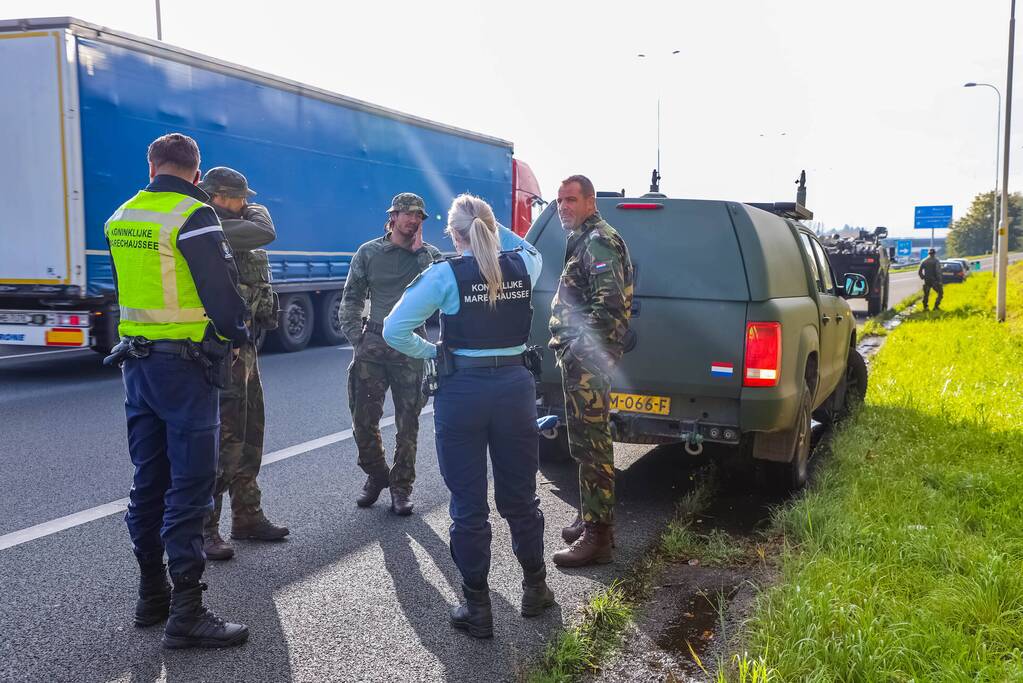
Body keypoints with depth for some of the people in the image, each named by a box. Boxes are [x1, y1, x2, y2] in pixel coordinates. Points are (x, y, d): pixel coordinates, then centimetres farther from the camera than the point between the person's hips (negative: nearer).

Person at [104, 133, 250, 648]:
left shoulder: (120, 219, 10)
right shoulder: (194, 217, -13)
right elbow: (221, 288, -15)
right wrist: (238, 334, 2)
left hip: (137, 362, 8)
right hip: (186, 365, -7)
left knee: (149, 478, 14)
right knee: (189, 485, -4)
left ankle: (152, 594, 25)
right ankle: (185, 614, -1)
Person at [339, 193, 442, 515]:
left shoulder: (429, 254, 5)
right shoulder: (368, 253, 7)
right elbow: (351, 301, 9)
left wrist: (419, 249, -12)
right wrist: (357, 339, -1)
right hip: (372, 347, 1)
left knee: (408, 422, 4)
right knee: (363, 419, 4)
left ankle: (401, 486, 17)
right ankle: (376, 474, 26)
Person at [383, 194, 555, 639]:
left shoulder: (445, 274, -9)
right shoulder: (522, 266, 1)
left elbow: (394, 330, -10)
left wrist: (431, 352, 3)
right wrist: (495, 228, 22)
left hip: (462, 392, -3)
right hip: (515, 387, 3)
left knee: (468, 505, 7)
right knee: (520, 496, 18)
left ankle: (477, 609, 16)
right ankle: (535, 589, 32)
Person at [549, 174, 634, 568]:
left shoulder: (599, 241, -12)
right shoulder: (584, 240, 22)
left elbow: (608, 302, -23)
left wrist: (580, 346, -22)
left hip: (588, 359, -11)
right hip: (580, 359, 11)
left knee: (592, 445, -8)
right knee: (586, 442, 17)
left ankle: (597, 537, -4)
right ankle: (590, 520, 28)